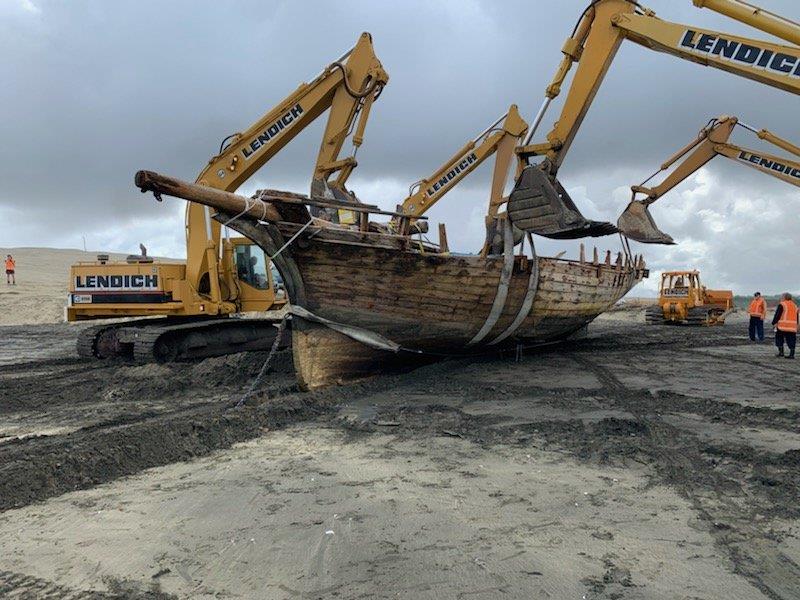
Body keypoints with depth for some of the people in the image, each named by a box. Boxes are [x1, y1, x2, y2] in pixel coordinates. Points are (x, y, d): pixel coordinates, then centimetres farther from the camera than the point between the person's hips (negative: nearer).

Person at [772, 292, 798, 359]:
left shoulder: (782, 305, -5)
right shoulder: (795, 305, 17)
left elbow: (777, 315, -10)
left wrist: (774, 322, -3)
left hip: (783, 326, -6)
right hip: (793, 327, 6)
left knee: (779, 339, 8)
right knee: (791, 341, 6)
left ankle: (781, 351, 4)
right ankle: (791, 354, 1)